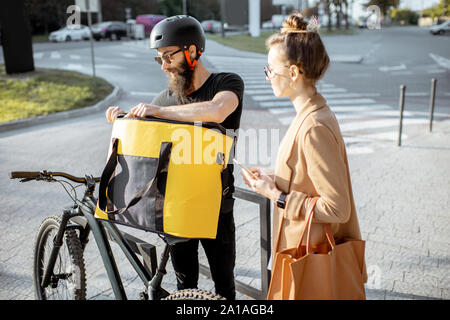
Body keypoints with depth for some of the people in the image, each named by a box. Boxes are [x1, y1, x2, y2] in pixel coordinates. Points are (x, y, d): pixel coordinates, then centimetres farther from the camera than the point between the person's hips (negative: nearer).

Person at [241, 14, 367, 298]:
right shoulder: (313, 114, 4)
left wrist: (276, 196, -19)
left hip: (310, 257, -9)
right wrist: (274, 179, 5)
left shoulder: (314, 127, -26)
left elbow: (337, 207, -26)